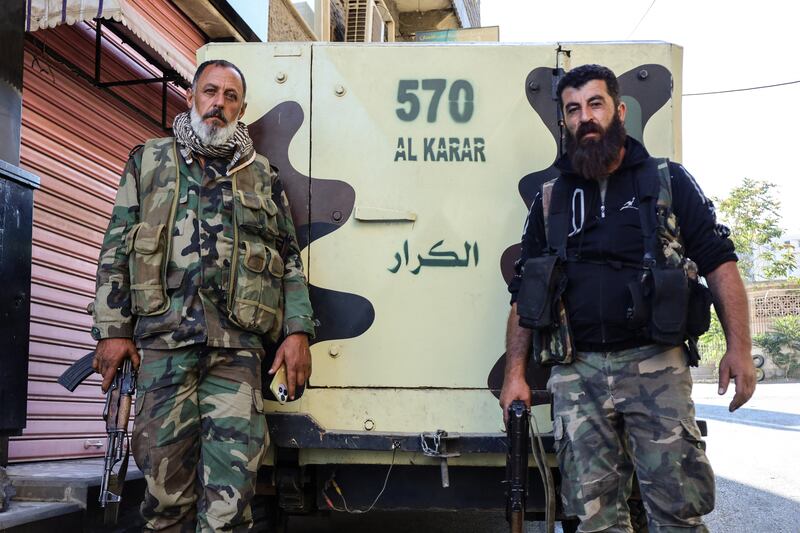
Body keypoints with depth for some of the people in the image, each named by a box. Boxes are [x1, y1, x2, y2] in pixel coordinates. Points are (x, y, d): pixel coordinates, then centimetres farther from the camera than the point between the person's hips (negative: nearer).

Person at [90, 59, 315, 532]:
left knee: (232, 476, -8)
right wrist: (112, 329, 4)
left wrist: (298, 331, 3)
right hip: (164, 334, 0)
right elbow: (116, 248, 13)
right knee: (165, 462, 0)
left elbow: (291, 260, 15)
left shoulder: (263, 176, 18)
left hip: (237, 340, 0)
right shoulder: (149, 161, 18)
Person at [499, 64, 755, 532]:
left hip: (654, 366, -2)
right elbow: (524, 292, 13)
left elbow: (719, 263, 2)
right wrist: (515, 373, 7)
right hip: (576, 374, 2)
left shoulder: (667, 181, 6)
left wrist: (739, 348, -9)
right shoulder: (551, 198, 13)